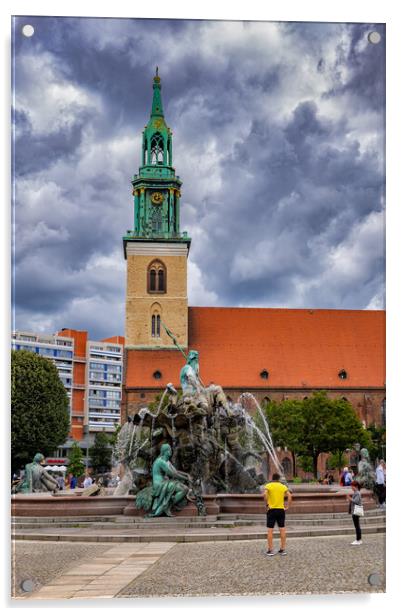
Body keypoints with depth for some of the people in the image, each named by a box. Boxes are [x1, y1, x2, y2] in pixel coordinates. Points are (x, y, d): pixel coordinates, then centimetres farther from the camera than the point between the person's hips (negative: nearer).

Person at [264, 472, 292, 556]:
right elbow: (289, 496, -6)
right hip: (281, 510, 3)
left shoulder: (268, 486, -2)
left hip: (271, 509, -3)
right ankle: (283, 549, 12)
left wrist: (267, 505, -12)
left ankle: (270, 550, 1)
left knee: (270, 530, 2)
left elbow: (265, 495, -20)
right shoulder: (283, 486, 6)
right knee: (282, 529, 9)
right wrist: (287, 507, -1)